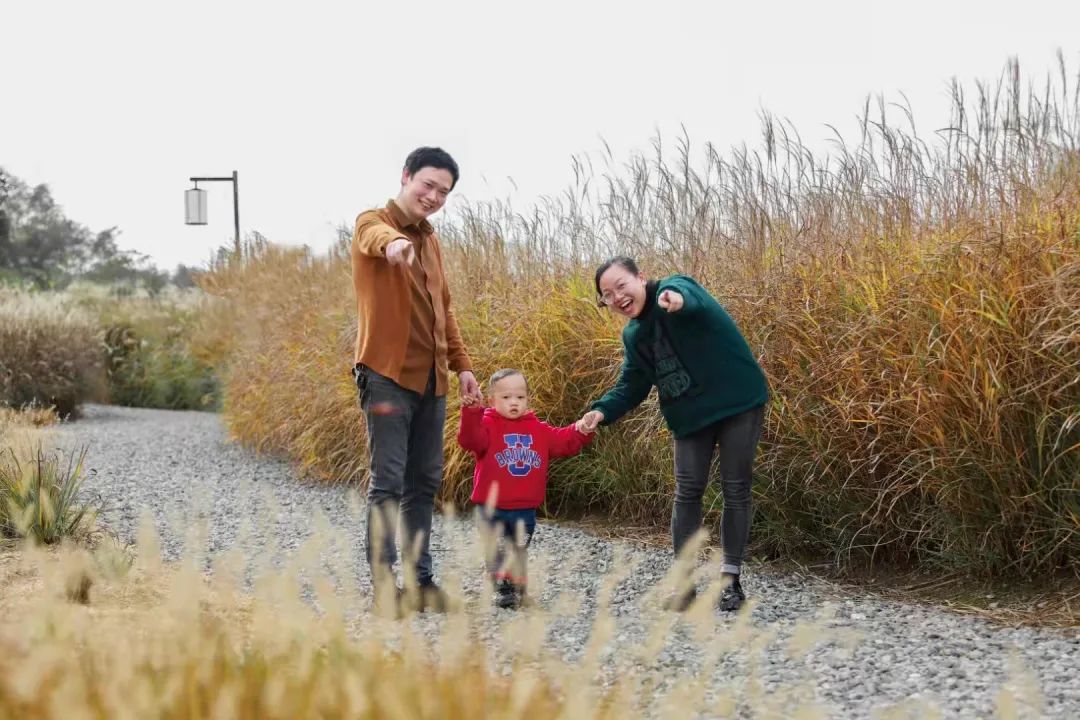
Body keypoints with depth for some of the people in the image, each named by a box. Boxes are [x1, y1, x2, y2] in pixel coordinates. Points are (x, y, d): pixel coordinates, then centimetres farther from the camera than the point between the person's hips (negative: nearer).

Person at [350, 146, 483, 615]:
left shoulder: (429, 239, 19)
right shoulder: (373, 223, -5)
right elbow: (376, 236, -31)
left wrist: (462, 365, 17)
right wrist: (392, 243, -55)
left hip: (430, 379, 7)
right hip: (387, 374, -7)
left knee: (424, 482, 8)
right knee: (388, 481, -7)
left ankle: (420, 578, 14)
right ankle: (383, 581, -3)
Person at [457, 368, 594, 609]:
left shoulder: (539, 430, 9)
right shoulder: (488, 425, -6)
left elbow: (563, 442, 10)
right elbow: (470, 439, -25)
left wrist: (581, 432, -9)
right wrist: (471, 413, -40)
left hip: (525, 510, 4)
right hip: (492, 508, -4)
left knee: (520, 552, 17)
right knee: (498, 552, -5)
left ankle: (519, 587, 30)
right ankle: (503, 590, 2)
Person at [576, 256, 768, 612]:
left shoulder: (673, 289, -14)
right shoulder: (633, 336, 7)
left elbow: (688, 294, -38)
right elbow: (632, 386, 9)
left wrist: (679, 300, -65)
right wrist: (601, 412, -11)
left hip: (738, 402, -6)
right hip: (690, 415, 6)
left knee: (736, 490, 0)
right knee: (687, 493, 1)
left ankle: (730, 578, 9)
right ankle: (684, 583, 5)